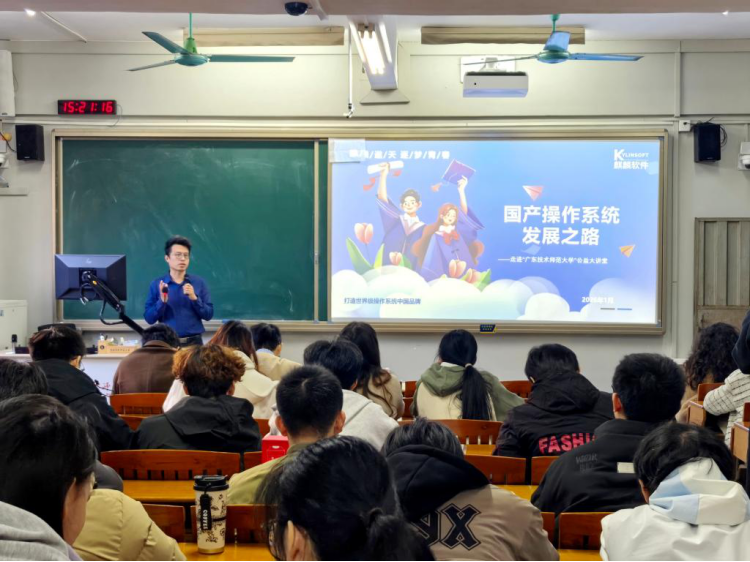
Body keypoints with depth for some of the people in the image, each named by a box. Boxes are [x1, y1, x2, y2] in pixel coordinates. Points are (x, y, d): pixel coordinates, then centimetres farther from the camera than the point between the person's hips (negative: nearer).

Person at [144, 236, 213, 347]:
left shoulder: (199, 283, 6)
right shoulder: (157, 284, 4)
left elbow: (208, 315, 2)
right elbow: (149, 318, 0)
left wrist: (194, 298, -12)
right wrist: (162, 301, -15)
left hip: (193, 342, 1)